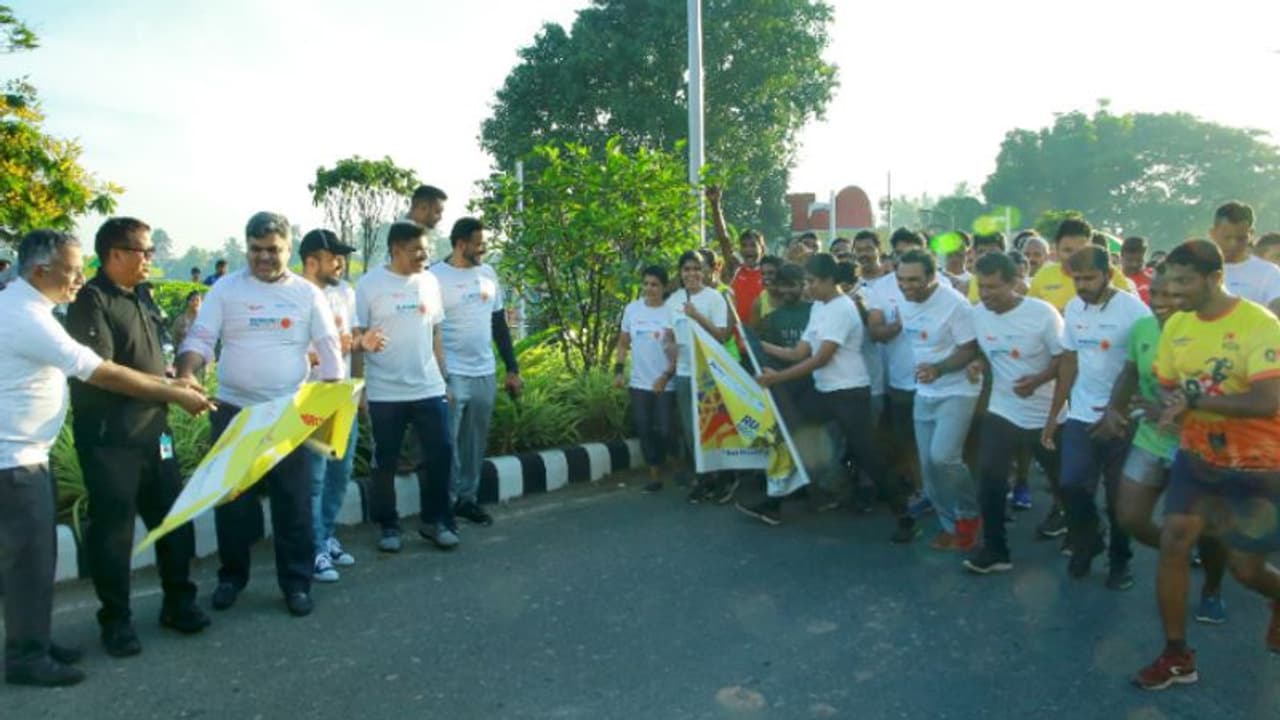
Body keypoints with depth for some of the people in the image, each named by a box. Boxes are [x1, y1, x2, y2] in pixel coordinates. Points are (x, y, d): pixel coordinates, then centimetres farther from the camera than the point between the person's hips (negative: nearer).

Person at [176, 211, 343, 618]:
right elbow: (200, 339, -3)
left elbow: (330, 351, 1)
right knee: (232, 500, 11)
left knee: (294, 502, 5)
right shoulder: (225, 289, 1)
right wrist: (186, 375, -23)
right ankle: (231, 576, 30)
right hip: (233, 411, 1)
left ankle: (296, 583, 18)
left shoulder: (308, 294, 2)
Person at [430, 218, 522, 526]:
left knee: (476, 442, 11)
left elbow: (500, 324, 14)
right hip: (451, 374, -5)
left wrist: (512, 368, 12)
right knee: (449, 442, 1)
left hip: (485, 373, 5)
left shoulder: (488, 274, 9)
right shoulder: (435, 277, -8)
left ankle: (468, 498, 22)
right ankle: (446, 502, 12)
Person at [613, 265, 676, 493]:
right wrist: (619, 370, 2)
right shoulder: (632, 308, 3)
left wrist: (666, 376, -14)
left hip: (666, 383, -4)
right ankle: (655, 475, 17)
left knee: (665, 430, -1)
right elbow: (623, 342, 11)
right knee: (644, 430, 5)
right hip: (639, 382, 4)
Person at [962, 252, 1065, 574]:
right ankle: (995, 550, 5)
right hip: (1001, 411, 3)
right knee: (989, 480, -6)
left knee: (1063, 481, 14)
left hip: (1047, 414, -3)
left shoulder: (1042, 313, -18)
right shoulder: (978, 314, -3)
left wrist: (1039, 379, -29)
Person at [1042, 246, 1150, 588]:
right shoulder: (1072, 308, 4)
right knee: (1072, 487, 3)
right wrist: (1053, 415, 8)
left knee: (1119, 495, 7)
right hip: (1080, 416, 4)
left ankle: (1120, 560, 26)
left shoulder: (1134, 310, -13)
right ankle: (1087, 543, 29)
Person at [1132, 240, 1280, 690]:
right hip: (1197, 457, 5)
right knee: (1172, 543, -5)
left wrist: (1195, 397, -30)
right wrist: (1171, 409, -13)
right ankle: (1177, 656, 9)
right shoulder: (1176, 326, -2)